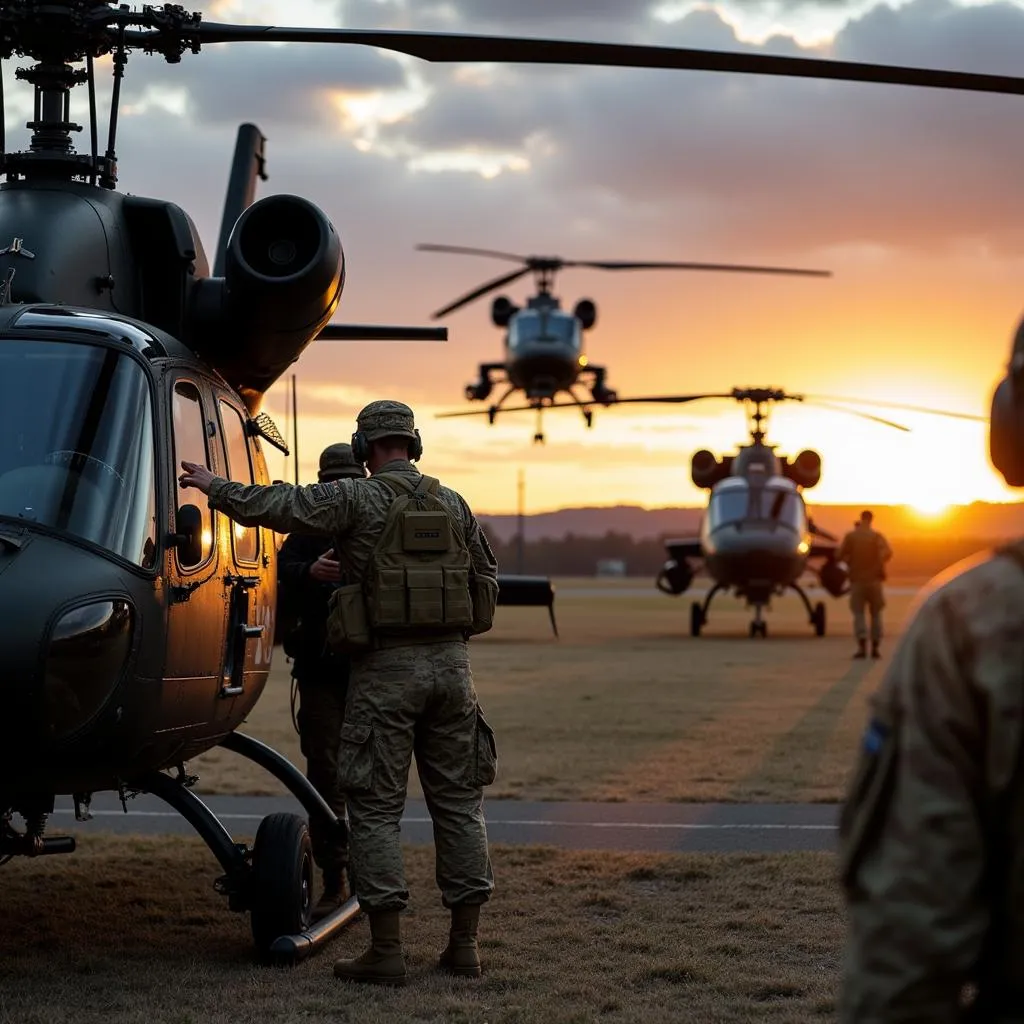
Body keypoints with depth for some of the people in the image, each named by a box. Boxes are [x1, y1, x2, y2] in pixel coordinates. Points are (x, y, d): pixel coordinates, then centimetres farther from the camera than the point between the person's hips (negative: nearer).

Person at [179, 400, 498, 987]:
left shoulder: (353, 498, -4)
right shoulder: (453, 504, 11)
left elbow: (277, 505, -8)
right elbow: (487, 579, 16)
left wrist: (215, 486, 7)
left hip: (385, 667, -5)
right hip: (450, 661, 5)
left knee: (376, 807, 1)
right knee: (458, 801, 9)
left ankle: (387, 950, -2)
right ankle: (465, 944, 10)